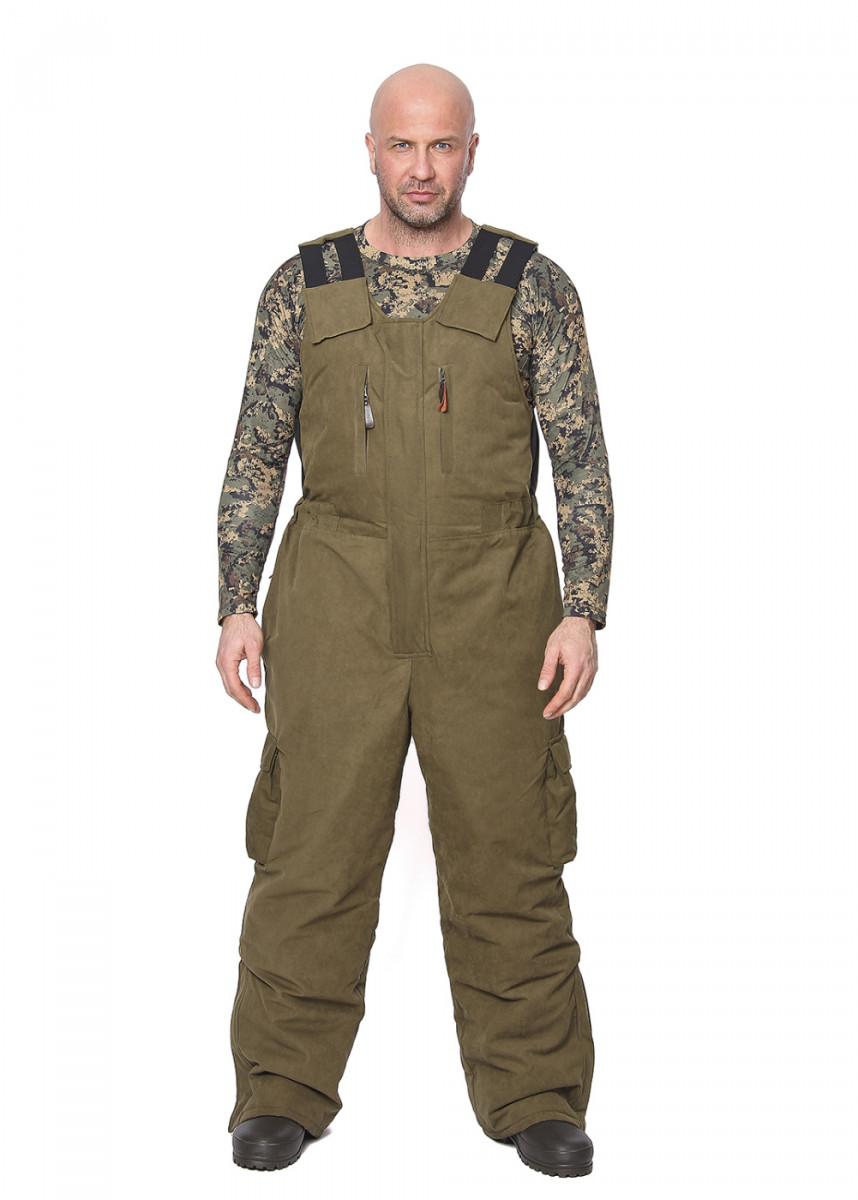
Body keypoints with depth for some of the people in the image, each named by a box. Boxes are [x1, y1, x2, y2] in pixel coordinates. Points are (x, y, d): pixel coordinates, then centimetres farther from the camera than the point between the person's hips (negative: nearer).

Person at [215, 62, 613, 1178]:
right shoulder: (303, 285, 7)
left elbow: (583, 461, 4)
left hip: (492, 605, 0)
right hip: (337, 603, 1)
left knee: (507, 854, 4)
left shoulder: (532, 286, 5)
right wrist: (238, 606, 3)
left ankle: (535, 1094, 18)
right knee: (313, 851, 2)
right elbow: (255, 456, 9)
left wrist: (582, 611, -4)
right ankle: (284, 1092, 17)